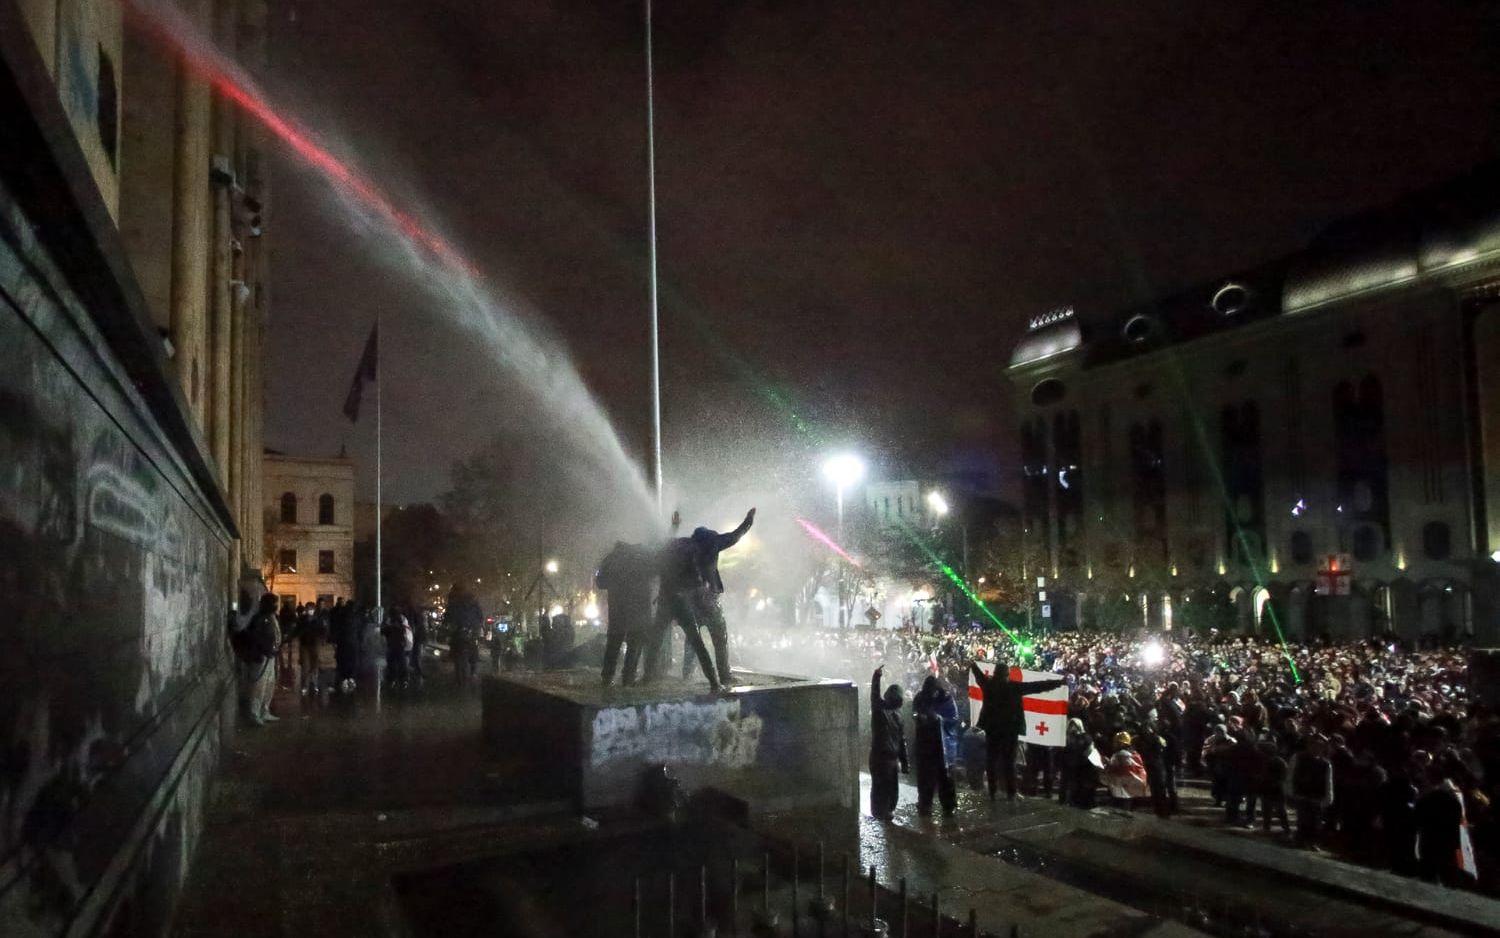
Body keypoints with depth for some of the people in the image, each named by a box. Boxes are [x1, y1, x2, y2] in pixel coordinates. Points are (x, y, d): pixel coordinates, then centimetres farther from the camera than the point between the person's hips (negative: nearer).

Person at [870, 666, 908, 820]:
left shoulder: (896, 713, 9)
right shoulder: (879, 709, -7)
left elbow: (902, 738, 14)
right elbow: (875, 695, -29)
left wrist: (904, 761, 13)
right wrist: (876, 677, -45)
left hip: (893, 756, 6)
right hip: (880, 755, -6)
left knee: (893, 787, 12)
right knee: (880, 786, 0)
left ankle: (888, 810, 28)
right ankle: (879, 812, 13)